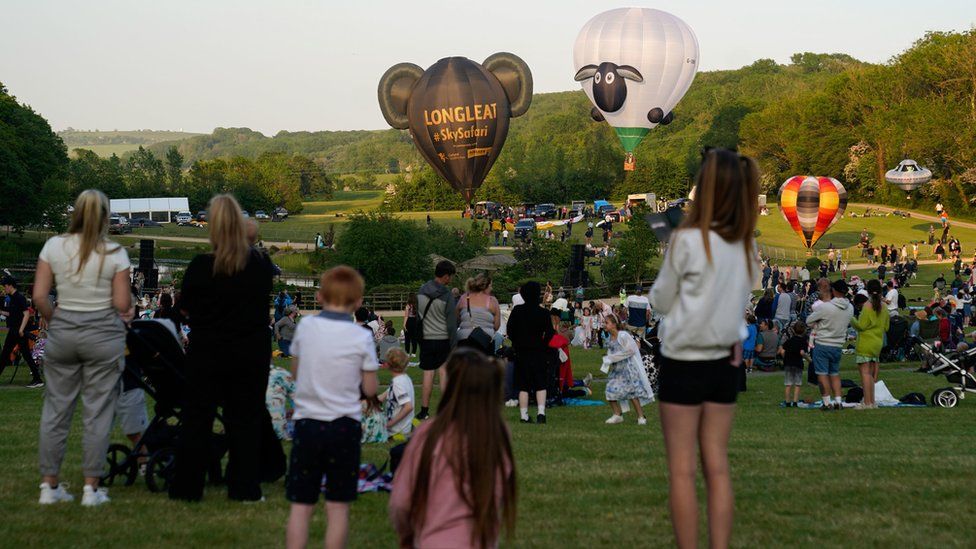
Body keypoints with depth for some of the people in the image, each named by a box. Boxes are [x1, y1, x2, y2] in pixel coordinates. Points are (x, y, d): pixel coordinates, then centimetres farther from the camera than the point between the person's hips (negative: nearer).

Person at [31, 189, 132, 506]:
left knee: (56, 408, 10)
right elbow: (122, 304, -8)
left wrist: (55, 321, 13)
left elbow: (39, 296, -3)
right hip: (104, 334, -2)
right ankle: (91, 488, 5)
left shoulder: (54, 246, -1)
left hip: (62, 332, 3)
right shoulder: (115, 253, -7)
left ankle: (49, 485, 13)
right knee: (98, 412, 3)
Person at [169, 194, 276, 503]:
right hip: (252, 353, 2)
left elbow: (185, 308, -3)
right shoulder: (261, 264, -6)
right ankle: (244, 488, 10)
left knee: (197, 419, 8)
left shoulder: (200, 267, -15)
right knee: (245, 419, 10)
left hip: (207, 353, -2)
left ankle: (187, 488, 11)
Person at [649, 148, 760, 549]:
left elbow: (660, 302, -3)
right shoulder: (745, 246, 0)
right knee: (718, 467, 9)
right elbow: (739, 302, 10)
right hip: (724, 364, 5)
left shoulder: (687, 240, -15)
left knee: (682, 470, 3)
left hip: (684, 363, -5)